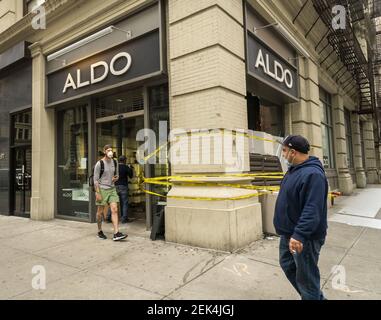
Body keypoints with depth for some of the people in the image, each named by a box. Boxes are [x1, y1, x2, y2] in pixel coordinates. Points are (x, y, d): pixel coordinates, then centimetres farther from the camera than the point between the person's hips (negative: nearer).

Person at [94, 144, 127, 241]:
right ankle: (99, 231, 27)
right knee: (100, 212, 7)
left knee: (114, 210, -6)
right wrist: (97, 193, -15)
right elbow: (95, 179, -10)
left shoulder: (115, 162, 7)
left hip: (112, 189, 4)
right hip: (102, 189, -4)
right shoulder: (99, 164, -9)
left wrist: (115, 178, -4)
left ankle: (116, 234, -8)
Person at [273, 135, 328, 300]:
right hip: (289, 234, 10)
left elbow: (312, 210, -31)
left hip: (305, 237, -10)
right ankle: (315, 296, 40)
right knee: (287, 265, 23)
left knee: (306, 277, 5)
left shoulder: (312, 174, -24)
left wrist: (299, 234, -36)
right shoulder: (294, 169, 8)